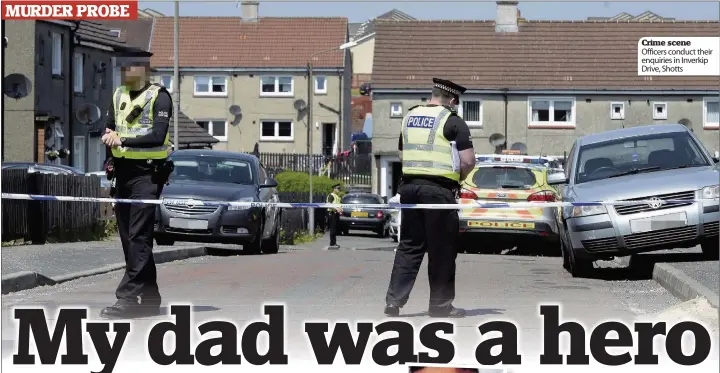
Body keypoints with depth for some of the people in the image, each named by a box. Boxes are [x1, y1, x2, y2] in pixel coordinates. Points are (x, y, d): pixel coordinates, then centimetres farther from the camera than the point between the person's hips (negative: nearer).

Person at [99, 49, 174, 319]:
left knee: (138, 237, -10)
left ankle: (128, 297, -14)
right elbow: (109, 128, 15)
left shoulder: (159, 97, -7)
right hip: (123, 172, 8)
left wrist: (123, 140, -23)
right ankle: (149, 297, 17)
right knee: (128, 236, 9)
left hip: (147, 173, -8)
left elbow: (158, 136, -18)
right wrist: (111, 137, -8)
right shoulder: (119, 95, 14)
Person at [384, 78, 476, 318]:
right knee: (442, 250, 4)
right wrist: (458, 177, 8)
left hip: (409, 186, 6)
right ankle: (440, 305, 10)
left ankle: (394, 300, 5)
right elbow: (468, 161, -10)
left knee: (409, 246, 11)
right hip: (439, 189, -6)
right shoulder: (453, 122, -6)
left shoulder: (409, 117, 13)